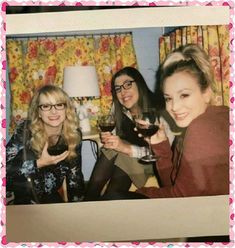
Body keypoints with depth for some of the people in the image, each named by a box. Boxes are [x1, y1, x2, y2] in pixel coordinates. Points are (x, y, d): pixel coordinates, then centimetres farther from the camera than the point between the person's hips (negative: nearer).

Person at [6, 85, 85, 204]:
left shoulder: (74, 134, -10)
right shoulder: (26, 131, -20)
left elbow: (75, 175, -1)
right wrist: (38, 163, -29)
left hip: (51, 199, 1)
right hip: (21, 199, 0)